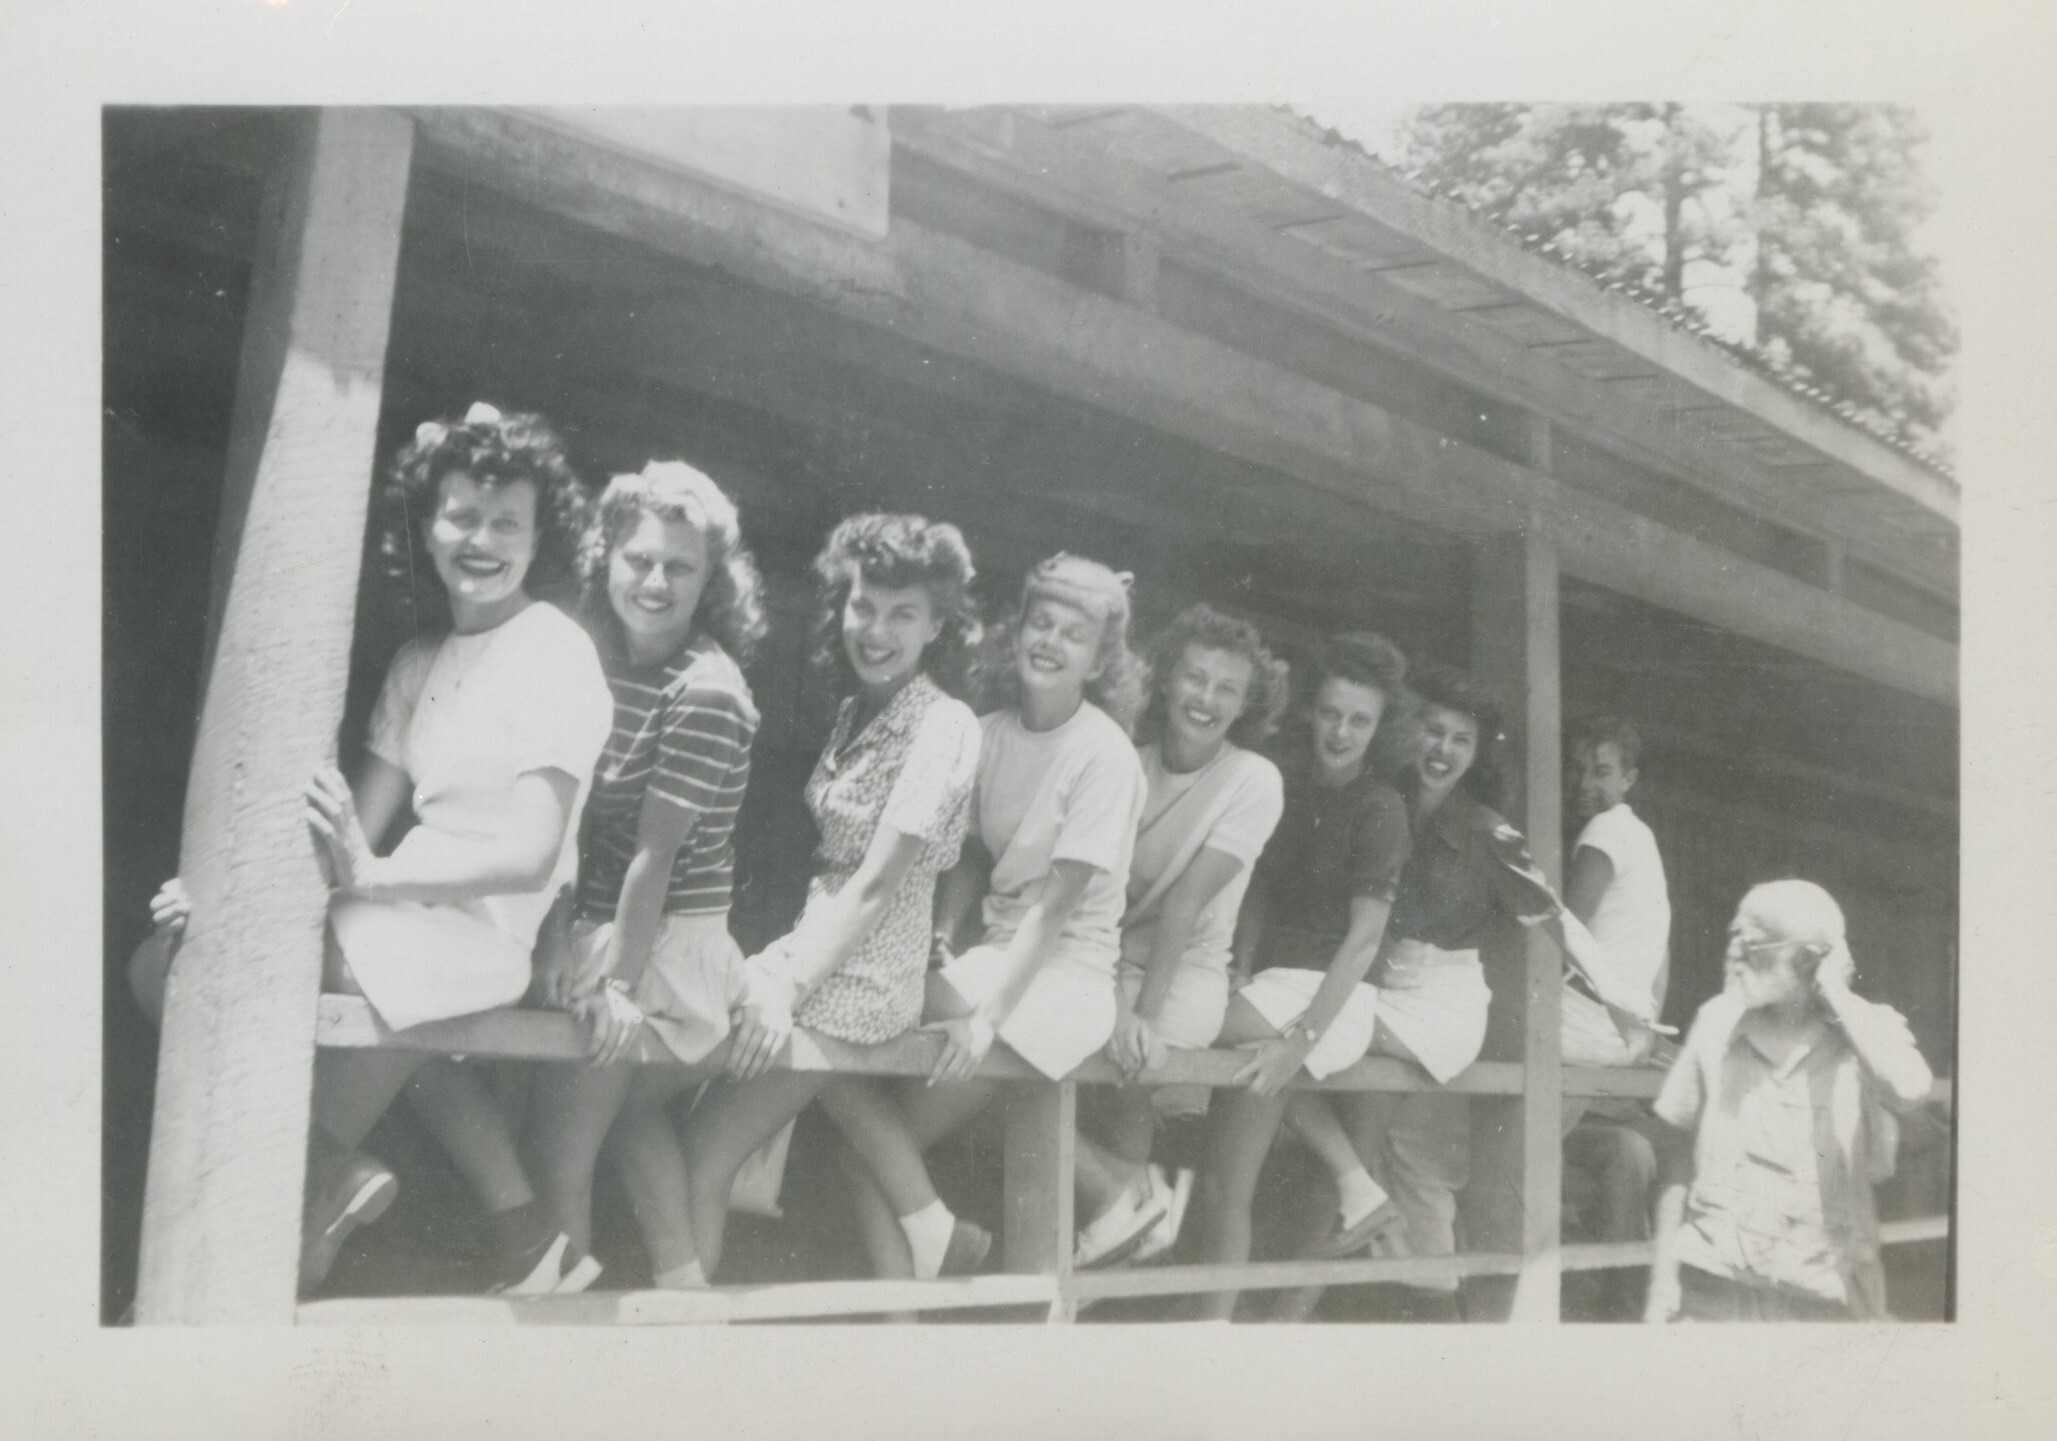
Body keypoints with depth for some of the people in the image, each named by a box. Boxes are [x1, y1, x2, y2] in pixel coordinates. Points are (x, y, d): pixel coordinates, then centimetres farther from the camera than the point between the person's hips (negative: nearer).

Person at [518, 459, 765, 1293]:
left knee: (560, 1152, -1)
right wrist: (559, 932, -5)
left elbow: (657, 851, -18)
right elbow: (570, 817, 3)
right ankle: (683, 1286, 38)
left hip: (662, 941, -8)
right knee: (632, 1114, 24)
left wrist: (621, 982, -16)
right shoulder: (592, 655, 4)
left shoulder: (705, 692, -18)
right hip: (592, 922, 8)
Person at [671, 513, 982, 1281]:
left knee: (703, 1157, -10)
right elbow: (831, 860, 10)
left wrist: (789, 987, -21)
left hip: (861, 976, -8)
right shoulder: (857, 709, 11)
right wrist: (777, 966, 1)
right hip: (811, 942, 8)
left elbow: (877, 884, -18)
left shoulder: (945, 727, -13)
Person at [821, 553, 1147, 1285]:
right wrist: (939, 940, -4)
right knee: (837, 1058, -12)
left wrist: (990, 1013, -22)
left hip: (1065, 970, -7)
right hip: (995, 950, 7)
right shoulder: (989, 734, 6)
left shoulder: (1103, 755, -13)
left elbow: (1056, 902, -17)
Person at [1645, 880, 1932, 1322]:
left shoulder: (1864, 1031, -7)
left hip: (1821, 1297, -2)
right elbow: (1678, 1162, 6)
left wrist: (1836, 992, -19)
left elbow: (1910, 1089, -31)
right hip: (1711, 1287, 2)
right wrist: (1663, 1278, 3)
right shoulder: (1717, 1024, -1)